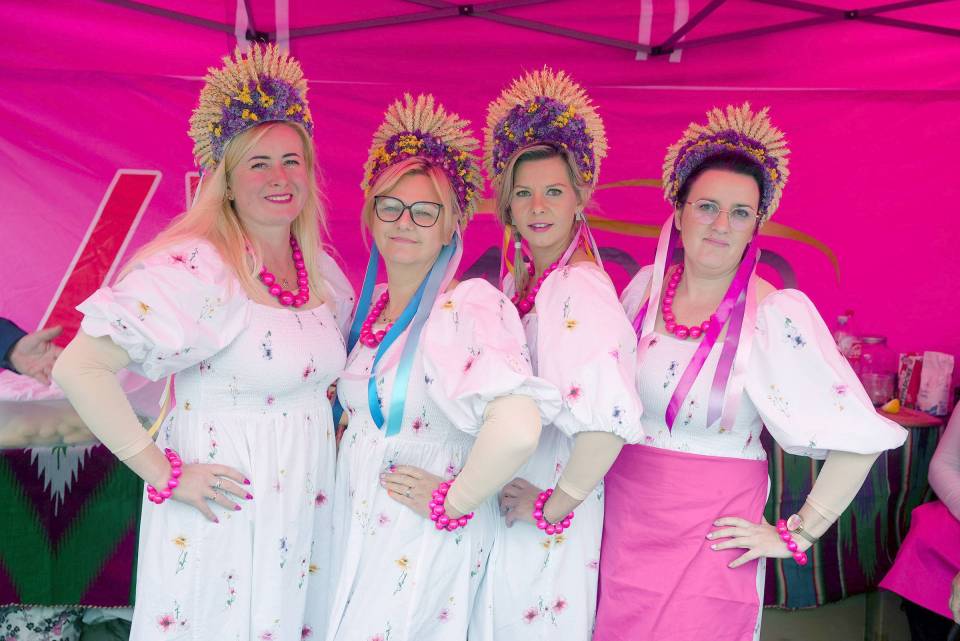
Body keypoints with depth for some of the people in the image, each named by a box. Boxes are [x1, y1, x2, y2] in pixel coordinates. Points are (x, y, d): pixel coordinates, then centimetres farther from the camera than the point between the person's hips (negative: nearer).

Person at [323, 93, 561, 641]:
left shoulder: (469, 305, -22)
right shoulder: (371, 307, 3)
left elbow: (518, 427, -37)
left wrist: (455, 501, -23)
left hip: (423, 545, -7)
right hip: (356, 529, 7)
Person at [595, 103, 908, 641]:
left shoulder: (776, 314, -15)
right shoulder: (645, 287, 0)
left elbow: (860, 438, -13)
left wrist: (797, 535, -9)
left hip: (711, 532, -4)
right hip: (622, 515, 4)